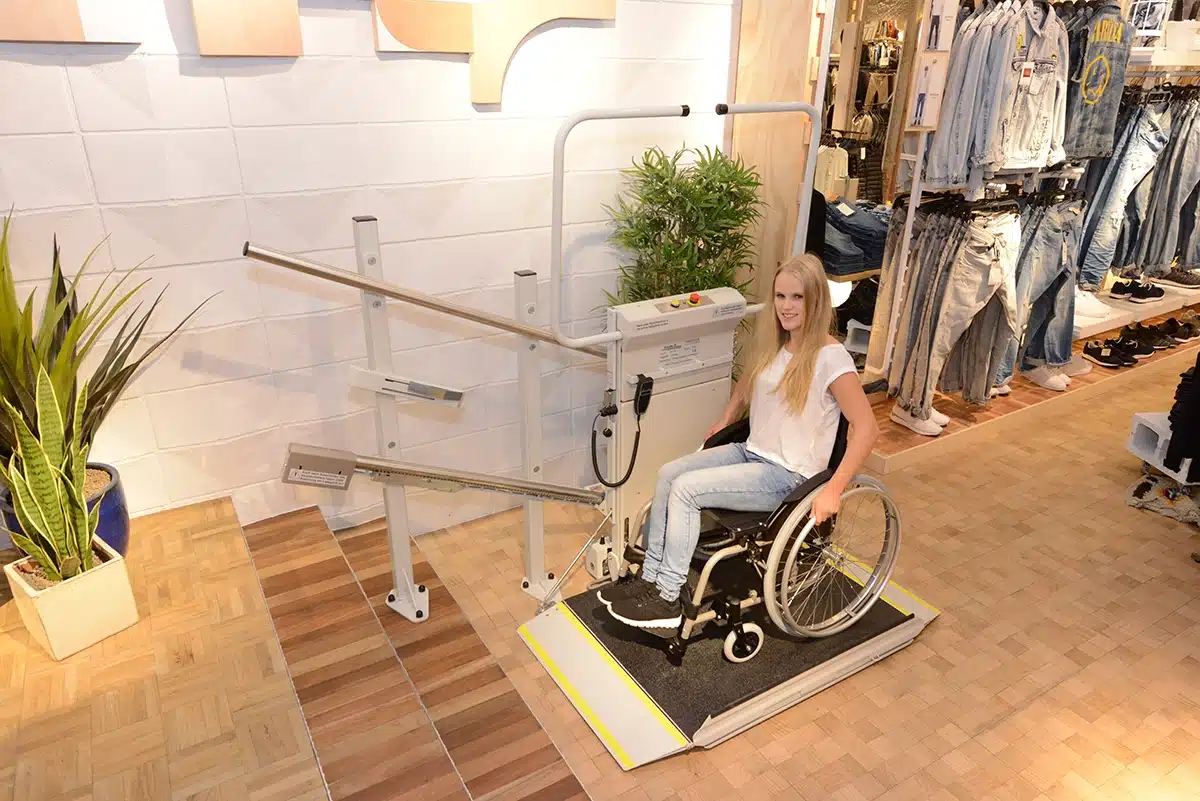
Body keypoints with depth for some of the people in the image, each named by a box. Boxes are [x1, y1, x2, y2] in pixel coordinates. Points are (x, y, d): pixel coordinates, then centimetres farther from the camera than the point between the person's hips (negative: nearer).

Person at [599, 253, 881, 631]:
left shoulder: (830, 357, -18)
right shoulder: (775, 344, 6)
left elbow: (867, 427, -22)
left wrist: (833, 489, -27)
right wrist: (725, 421, 21)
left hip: (788, 475, -8)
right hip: (751, 452, 8)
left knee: (685, 488, -20)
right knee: (668, 473, -9)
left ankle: (666, 599, -8)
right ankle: (650, 576, -1)